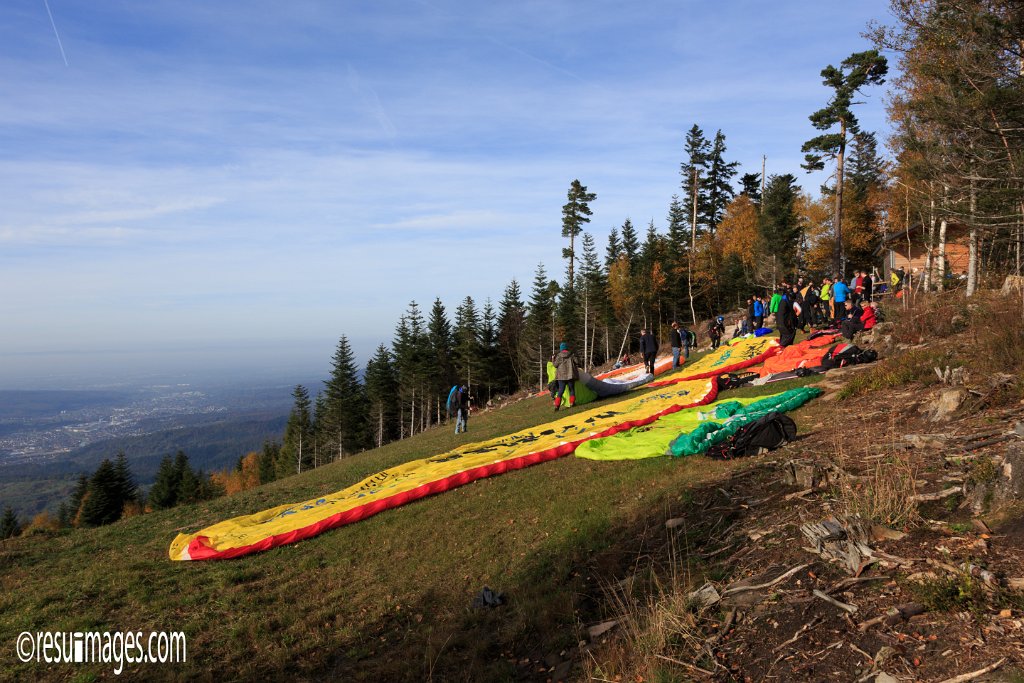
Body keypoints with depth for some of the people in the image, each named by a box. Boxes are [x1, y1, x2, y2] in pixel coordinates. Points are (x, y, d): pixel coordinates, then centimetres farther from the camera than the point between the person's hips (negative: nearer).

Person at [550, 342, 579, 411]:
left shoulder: (558, 356, -2)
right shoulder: (571, 355, -1)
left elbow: (555, 365, -3)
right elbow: (576, 363, -2)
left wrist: (553, 359, 13)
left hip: (561, 376, 0)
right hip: (570, 374, 0)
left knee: (560, 390, 1)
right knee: (572, 389, 16)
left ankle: (557, 405, -8)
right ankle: (572, 403, 13)